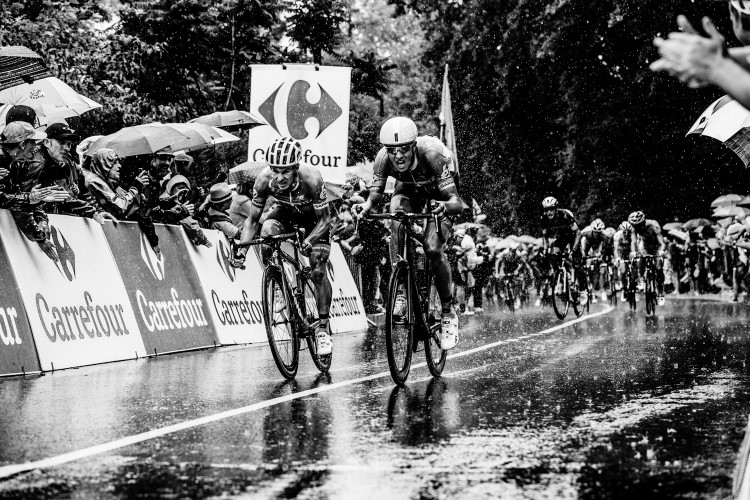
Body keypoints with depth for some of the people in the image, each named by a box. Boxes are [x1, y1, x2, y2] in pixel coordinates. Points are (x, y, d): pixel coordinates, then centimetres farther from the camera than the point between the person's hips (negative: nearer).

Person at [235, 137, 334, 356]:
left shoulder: (311, 178, -39)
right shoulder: (264, 180, -31)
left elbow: (324, 220, -29)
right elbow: (253, 219, -18)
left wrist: (309, 241, -47)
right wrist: (242, 250, -32)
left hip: (313, 216, -2)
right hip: (285, 212, 2)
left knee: (318, 272, -12)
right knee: (267, 232, -32)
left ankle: (323, 328, 4)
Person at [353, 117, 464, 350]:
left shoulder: (431, 155, -40)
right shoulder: (383, 158, -31)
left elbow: (457, 203, -41)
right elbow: (375, 194, -25)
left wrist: (446, 206, -64)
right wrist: (366, 206, -48)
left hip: (438, 193, -3)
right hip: (408, 189, 3)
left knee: (433, 249, -21)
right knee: (397, 225, -31)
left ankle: (448, 313, -1)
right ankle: (400, 292, -17)